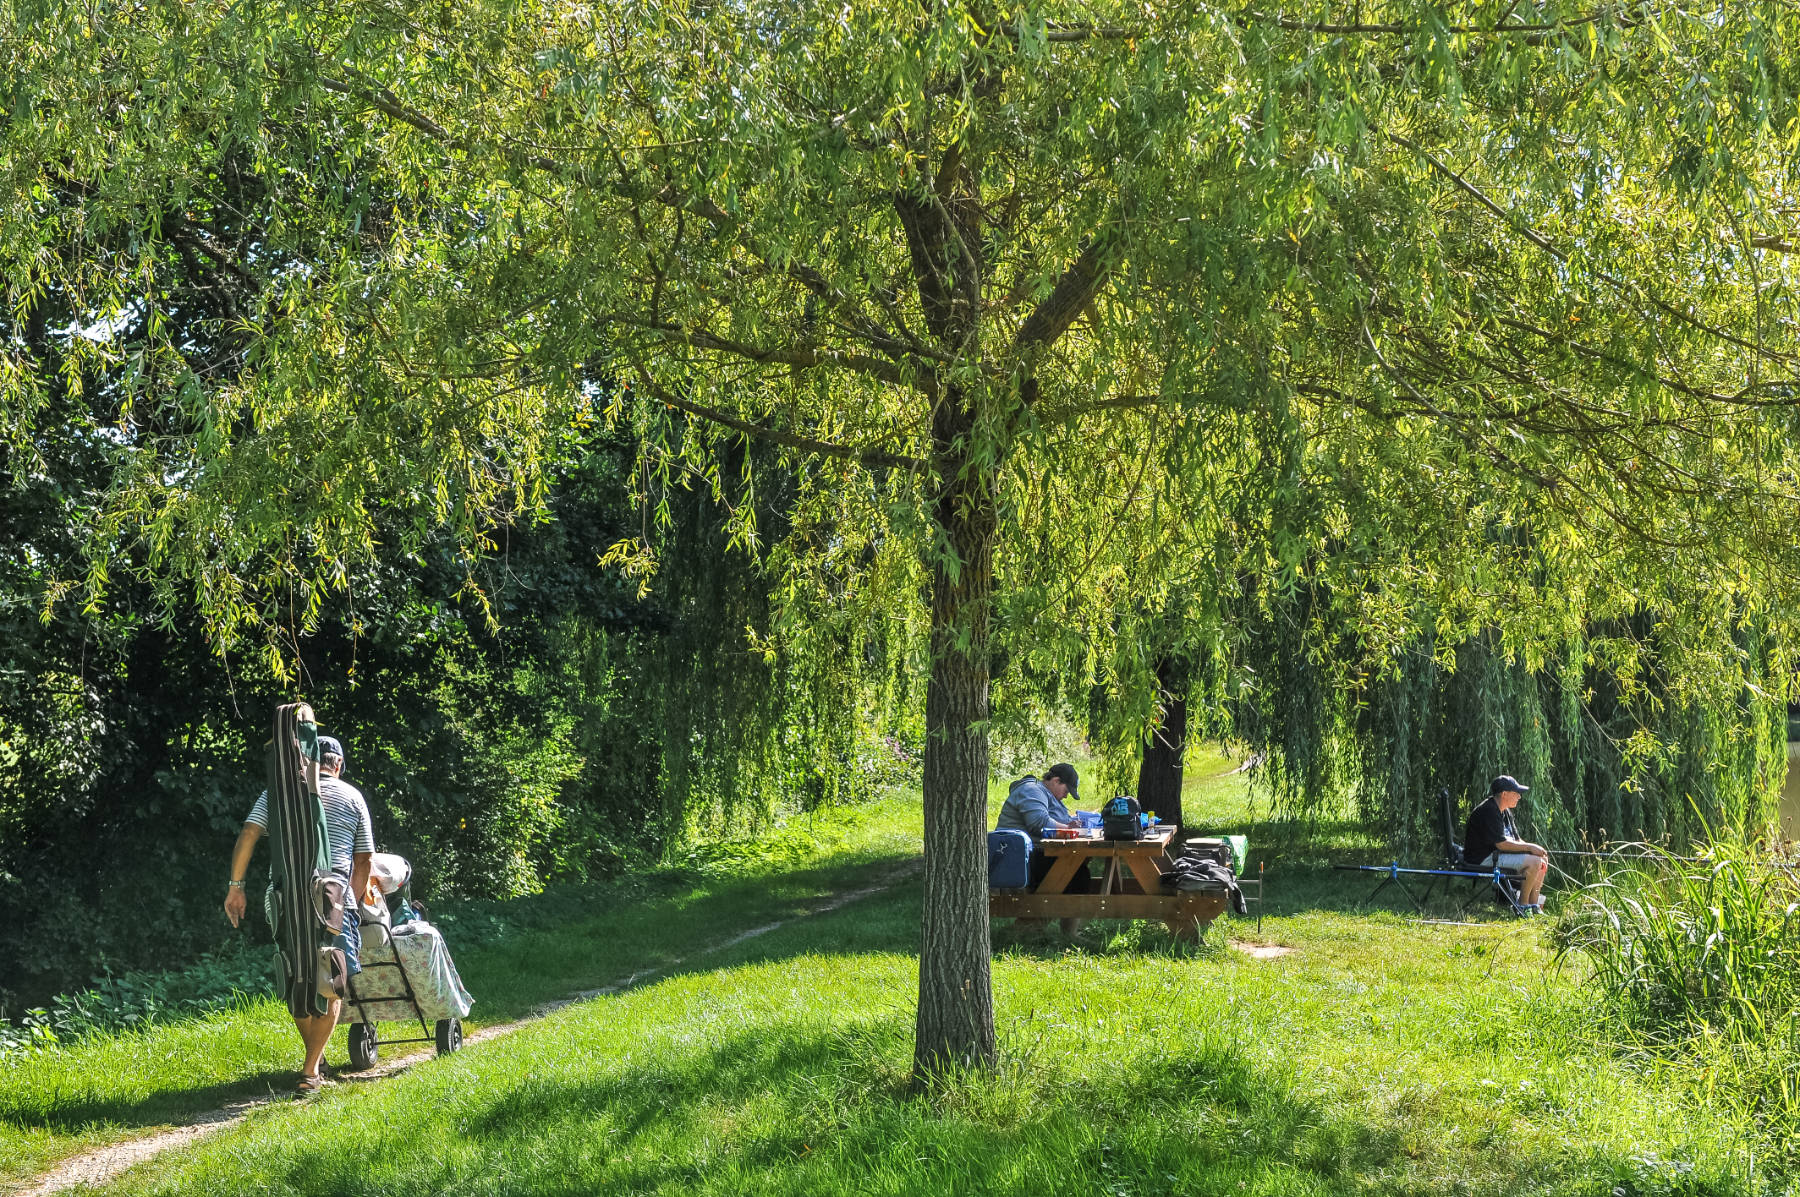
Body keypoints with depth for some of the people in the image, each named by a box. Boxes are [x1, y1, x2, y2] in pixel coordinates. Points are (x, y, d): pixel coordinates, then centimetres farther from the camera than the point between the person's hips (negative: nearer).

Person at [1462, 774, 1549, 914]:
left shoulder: (1505, 812, 15)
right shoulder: (1489, 811, -19)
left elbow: (1516, 840, 15)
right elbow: (1501, 843, -23)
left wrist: (1533, 849, -4)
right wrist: (1530, 847, -16)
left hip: (1496, 854, 11)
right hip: (1483, 859, -11)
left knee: (1542, 860, 7)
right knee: (1533, 862, -21)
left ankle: (1535, 906, 5)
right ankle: (1523, 905, -11)